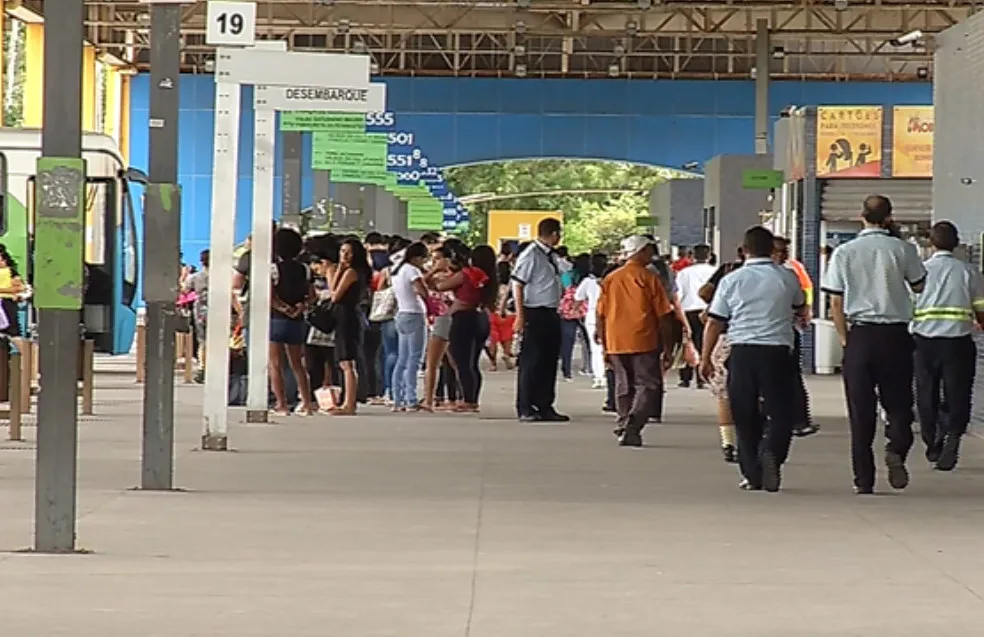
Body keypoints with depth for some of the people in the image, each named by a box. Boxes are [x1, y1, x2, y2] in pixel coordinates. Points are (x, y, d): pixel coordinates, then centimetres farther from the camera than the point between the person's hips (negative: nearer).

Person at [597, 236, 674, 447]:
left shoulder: (610, 279, 8)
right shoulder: (649, 279, -4)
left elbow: (601, 316, 9)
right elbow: (662, 316, -4)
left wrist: (605, 346, 17)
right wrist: (667, 348, 3)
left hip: (616, 343, 4)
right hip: (643, 342, -4)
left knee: (624, 387, 14)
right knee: (649, 385, -1)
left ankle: (624, 428, 13)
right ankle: (632, 427, -17)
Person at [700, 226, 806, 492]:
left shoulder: (732, 280, 1)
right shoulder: (787, 278, 4)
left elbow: (714, 322, 2)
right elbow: (801, 310, 24)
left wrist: (706, 358, 11)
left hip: (742, 352, 0)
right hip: (777, 350, 0)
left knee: (745, 415, 8)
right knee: (780, 411, 5)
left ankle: (752, 474, 7)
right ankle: (771, 451, -22)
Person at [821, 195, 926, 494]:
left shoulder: (844, 252, 1)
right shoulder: (903, 249, -2)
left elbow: (836, 302, 1)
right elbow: (919, 286, 12)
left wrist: (845, 338, 11)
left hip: (860, 334, 1)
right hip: (895, 334, -1)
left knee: (861, 409, 5)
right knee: (898, 402, 10)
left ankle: (863, 479, 3)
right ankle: (896, 449, -18)